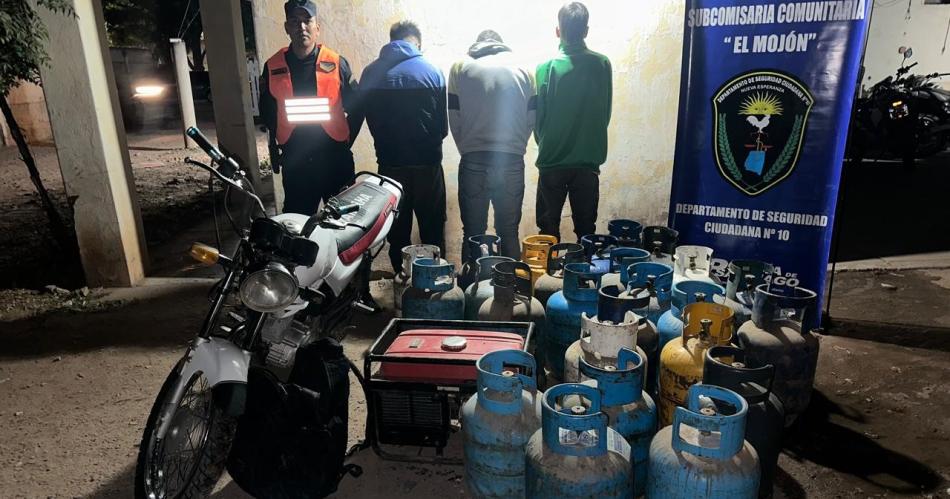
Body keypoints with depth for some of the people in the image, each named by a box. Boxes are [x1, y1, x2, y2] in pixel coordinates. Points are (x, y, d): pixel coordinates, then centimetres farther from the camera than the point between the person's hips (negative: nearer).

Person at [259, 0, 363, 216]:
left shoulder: (336, 63, 0)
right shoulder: (273, 66, 4)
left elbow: (356, 107, 6)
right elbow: (267, 110, 16)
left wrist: (346, 141, 3)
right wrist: (275, 145, 13)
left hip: (334, 157, -1)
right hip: (294, 160, 2)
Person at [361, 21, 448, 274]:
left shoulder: (370, 73, 0)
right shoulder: (432, 72, -7)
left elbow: (370, 119, 7)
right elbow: (443, 122, -2)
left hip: (389, 162, 2)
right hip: (427, 161, -2)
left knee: (397, 225, 14)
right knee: (432, 225, 11)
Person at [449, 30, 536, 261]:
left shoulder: (461, 68, 6)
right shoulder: (523, 70, 8)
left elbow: (454, 118, 1)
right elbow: (532, 118, 3)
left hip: (474, 162, -1)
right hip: (512, 162, 1)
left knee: (472, 233, 7)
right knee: (509, 233, 10)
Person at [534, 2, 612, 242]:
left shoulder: (547, 67, -10)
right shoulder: (602, 64, -3)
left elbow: (537, 116, -4)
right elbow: (606, 113, 5)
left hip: (553, 161, -2)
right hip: (589, 161, 2)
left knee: (548, 229, 11)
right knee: (586, 229, 12)